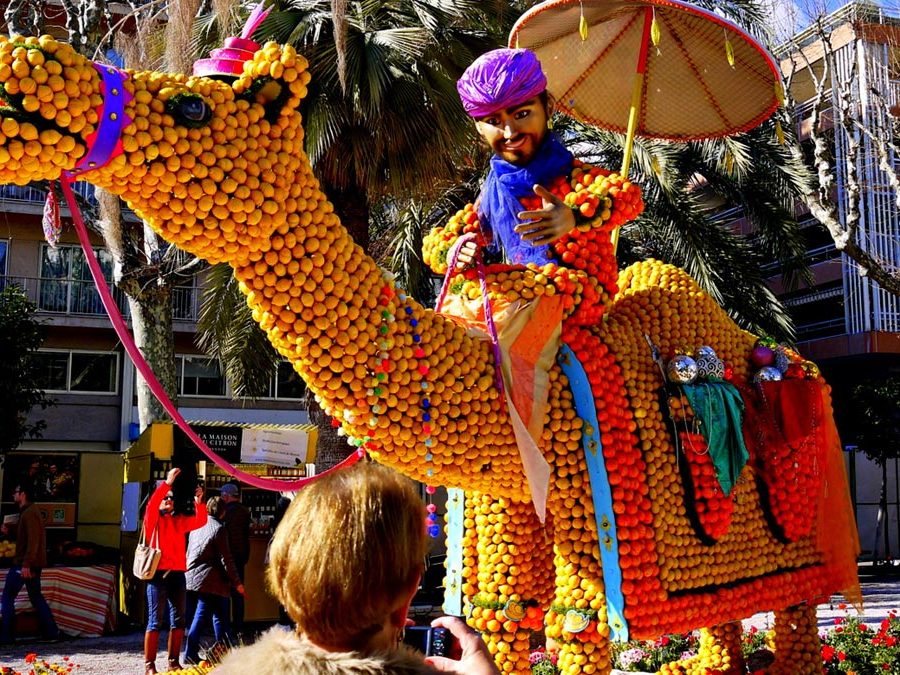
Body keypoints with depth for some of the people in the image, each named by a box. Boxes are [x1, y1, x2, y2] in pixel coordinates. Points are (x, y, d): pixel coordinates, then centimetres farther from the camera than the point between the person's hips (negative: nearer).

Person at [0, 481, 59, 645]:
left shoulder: (29, 514, -16)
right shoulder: (28, 512, 16)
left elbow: (33, 541, -24)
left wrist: (26, 564, -27)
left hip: (23, 564, -10)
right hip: (32, 564, 10)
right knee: (36, 597, 13)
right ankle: (51, 632, 12)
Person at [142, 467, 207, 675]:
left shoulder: (180, 520, 17)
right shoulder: (153, 519, 4)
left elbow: (200, 521, 5)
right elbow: (151, 504, -15)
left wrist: (199, 503, -12)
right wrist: (167, 484, -24)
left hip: (177, 574, 5)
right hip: (158, 573, -5)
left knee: (178, 620, 6)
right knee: (155, 621, -4)